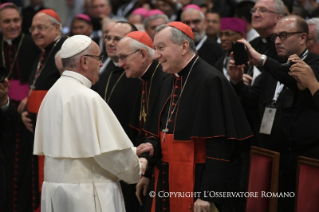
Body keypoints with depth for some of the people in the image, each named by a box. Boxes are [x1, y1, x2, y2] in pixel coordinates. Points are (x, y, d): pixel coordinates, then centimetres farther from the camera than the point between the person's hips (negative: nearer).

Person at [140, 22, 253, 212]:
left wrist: (207, 196, -21)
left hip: (197, 185, -8)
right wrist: (145, 159, -4)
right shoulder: (170, 84, 10)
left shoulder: (210, 81, -15)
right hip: (167, 182, 8)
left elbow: (220, 146, -19)